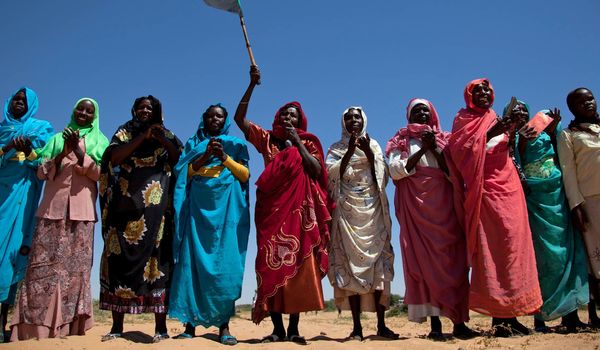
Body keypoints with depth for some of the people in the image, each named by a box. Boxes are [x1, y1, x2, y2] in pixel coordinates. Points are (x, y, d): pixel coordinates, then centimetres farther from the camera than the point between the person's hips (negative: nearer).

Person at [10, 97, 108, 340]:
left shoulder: (99, 141, 15)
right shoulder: (58, 138, 19)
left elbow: (99, 173, 1)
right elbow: (41, 172, 9)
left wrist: (79, 151, -12)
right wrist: (63, 153, -7)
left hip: (81, 210, -1)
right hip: (52, 207, 1)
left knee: (76, 264, -6)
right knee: (43, 262, -5)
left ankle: (68, 322, -3)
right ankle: (36, 322, -3)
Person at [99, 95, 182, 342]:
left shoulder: (167, 135, 17)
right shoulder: (124, 132, 18)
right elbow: (114, 157, -1)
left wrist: (162, 140, -6)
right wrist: (142, 137, -7)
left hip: (155, 203, -1)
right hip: (127, 202, 2)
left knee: (156, 254, -9)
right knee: (120, 255, -3)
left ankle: (160, 326, -8)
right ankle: (117, 325, 3)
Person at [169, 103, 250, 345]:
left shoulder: (235, 144, 17)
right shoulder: (193, 144, 19)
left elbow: (245, 174, 7)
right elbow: (183, 172, 6)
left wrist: (225, 157, -6)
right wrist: (206, 156, -7)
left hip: (226, 207, -1)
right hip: (198, 206, 1)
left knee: (225, 262, -8)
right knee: (193, 261, -5)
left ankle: (224, 325, -7)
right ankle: (190, 323, -2)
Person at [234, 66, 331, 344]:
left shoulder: (308, 143, 13)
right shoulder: (267, 139, 14)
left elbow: (317, 171, -3)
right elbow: (239, 117, 7)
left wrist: (297, 142, -4)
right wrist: (252, 85, 1)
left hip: (299, 209, 0)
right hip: (271, 208, 1)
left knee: (297, 263, -5)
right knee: (272, 263, -6)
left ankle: (294, 327, -1)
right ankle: (277, 327, -2)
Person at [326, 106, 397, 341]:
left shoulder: (373, 145, 17)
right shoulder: (336, 149, 14)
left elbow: (383, 175, 4)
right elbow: (332, 174, -3)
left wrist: (369, 153, -9)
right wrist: (350, 151, -11)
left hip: (372, 210, 1)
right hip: (348, 211, -1)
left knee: (377, 262, -6)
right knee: (350, 263, -8)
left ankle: (381, 324, -4)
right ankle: (357, 326, -5)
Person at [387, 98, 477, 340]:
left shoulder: (444, 140, 18)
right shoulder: (402, 140, 14)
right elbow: (395, 170, -2)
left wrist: (435, 149, -5)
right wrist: (422, 150, -7)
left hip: (444, 204, 2)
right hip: (416, 204, -1)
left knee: (451, 257, -6)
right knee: (423, 258, -9)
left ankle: (458, 322, -5)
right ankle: (435, 322, -7)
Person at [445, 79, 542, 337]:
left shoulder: (498, 121, 23)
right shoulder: (464, 119, 8)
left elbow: (514, 155, 20)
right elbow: (460, 151, -10)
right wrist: (489, 133, -17)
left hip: (508, 187, 6)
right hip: (484, 189, -5)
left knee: (512, 243, -1)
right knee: (491, 247, -12)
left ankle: (510, 315, 2)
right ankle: (499, 318, -11)